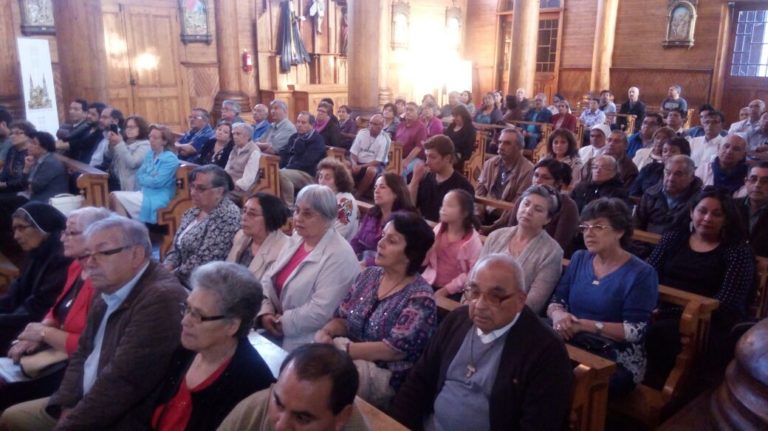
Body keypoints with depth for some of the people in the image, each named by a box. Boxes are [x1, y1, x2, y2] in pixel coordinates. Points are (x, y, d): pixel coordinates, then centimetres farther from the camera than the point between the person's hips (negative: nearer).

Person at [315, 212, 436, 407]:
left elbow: (395, 350, -22)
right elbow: (342, 318, 8)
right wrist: (325, 332, -14)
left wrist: (341, 348, -22)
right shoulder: (369, 274, 5)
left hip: (385, 375, -6)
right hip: (353, 358, 6)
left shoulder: (419, 297, -16)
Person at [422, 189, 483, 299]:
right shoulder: (438, 229, 4)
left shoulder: (472, 239, -9)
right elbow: (423, 260, 6)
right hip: (431, 284, 4)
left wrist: (447, 289, -14)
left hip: (454, 292, -4)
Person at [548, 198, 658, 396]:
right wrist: (558, 314, -16)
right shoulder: (579, 258, 11)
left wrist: (585, 325, -20)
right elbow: (556, 300, 8)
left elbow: (636, 331, -13)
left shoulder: (641, 273, -5)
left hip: (617, 361, -4)